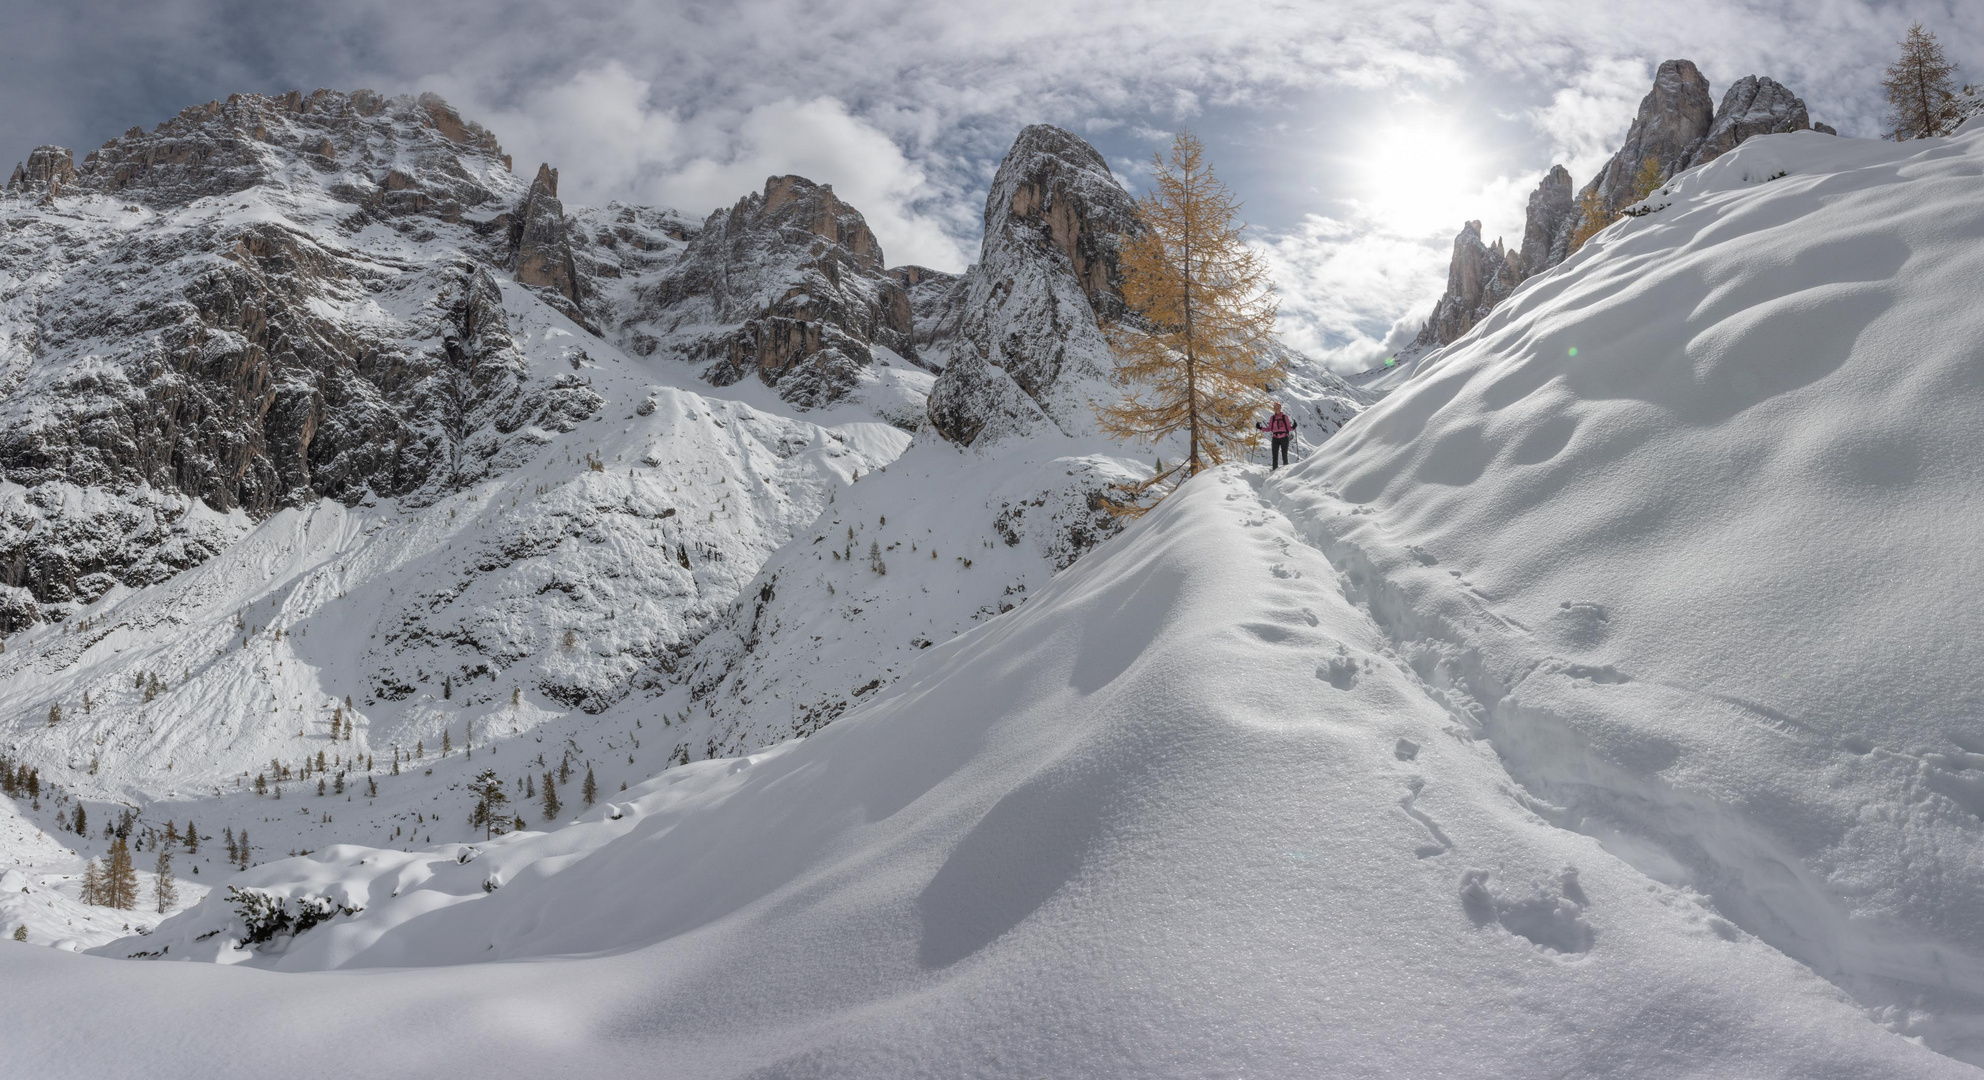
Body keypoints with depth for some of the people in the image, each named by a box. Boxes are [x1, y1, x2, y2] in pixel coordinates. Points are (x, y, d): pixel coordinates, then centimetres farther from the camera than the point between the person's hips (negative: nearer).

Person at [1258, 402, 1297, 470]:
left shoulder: (1285, 416, 2)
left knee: (1284, 455, -7)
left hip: (1284, 438, -2)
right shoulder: (1272, 418, 10)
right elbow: (1269, 429, 12)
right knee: (1274, 455, -2)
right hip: (1275, 438, 2)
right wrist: (1260, 428, 2)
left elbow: (1289, 428, 2)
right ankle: (1274, 469, 1)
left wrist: (1293, 427, -19)